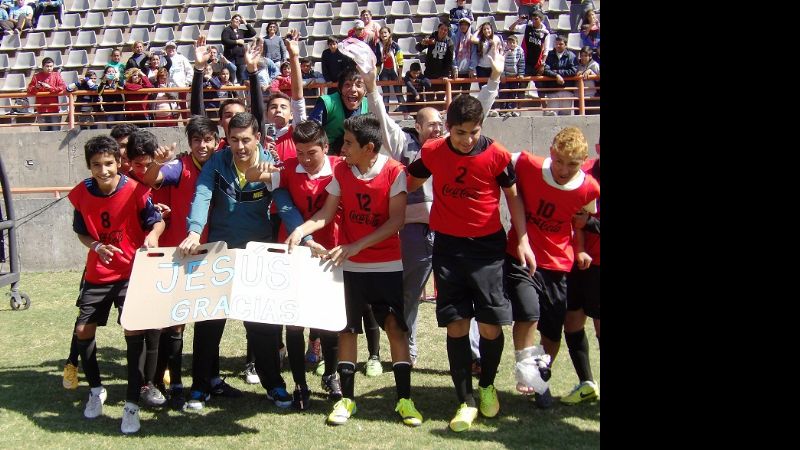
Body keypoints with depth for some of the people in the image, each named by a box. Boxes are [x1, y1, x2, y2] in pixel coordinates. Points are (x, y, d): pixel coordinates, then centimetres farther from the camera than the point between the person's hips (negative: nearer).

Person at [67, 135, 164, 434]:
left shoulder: (135, 191, -15)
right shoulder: (82, 194, -6)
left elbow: (156, 221, -6)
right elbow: (81, 232, 7)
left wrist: (152, 235, -30)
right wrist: (97, 247, -14)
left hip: (131, 272, -4)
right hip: (97, 273, 4)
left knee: (134, 332, -13)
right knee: (83, 330, 4)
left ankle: (132, 404, -2)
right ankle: (96, 389, 29)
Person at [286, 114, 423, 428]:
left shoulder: (394, 172, -12)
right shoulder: (341, 171, -1)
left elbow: (395, 221, -15)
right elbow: (326, 213, -1)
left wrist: (356, 246, -21)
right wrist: (301, 230, -20)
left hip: (387, 264, -3)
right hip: (349, 265, 3)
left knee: (395, 326, -3)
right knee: (346, 328, 5)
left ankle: (404, 398, 6)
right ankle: (346, 398, 15)